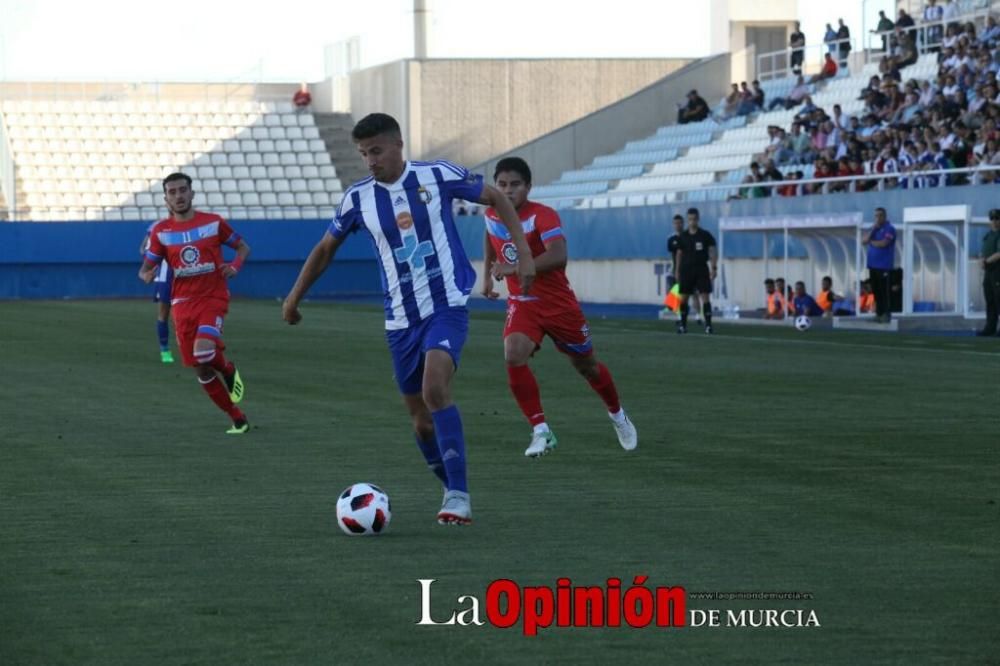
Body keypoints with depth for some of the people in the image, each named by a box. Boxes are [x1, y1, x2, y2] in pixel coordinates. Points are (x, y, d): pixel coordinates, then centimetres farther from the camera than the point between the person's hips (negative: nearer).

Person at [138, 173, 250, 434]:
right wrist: (147, 276, -17)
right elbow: (145, 270, 8)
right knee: (200, 368, 1)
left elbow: (243, 247, 11)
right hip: (183, 303, 3)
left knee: (203, 351, -28)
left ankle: (229, 370, 7)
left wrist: (236, 266, -10)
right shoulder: (161, 231, 3)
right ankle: (238, 419, 15)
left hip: (213, 298, -3)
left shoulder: (213, 222, -1)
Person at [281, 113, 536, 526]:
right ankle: (453, 491, 28)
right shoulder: (358, 198, 0)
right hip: (400, 319, 4)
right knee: (420, 418, 6)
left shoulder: (438, 176, -7)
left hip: (447, 307, -4)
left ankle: (458, 496, -24)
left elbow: (497, 199, 6)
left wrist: (523, 252, -2)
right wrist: (294, 297, 17)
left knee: (435, 390, -26)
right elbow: (325, 249, 16)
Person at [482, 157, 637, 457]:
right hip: (521, 304, 3)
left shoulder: (543, 216, -22)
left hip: (559, 303, -3)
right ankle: (541, 432, -17)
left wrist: (514, 268, -47)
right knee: (514, 357, -26)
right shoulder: (491, 215, -2)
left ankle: (617, 415, 43)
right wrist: (487, 275, 16)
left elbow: (558, 256, -39)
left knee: (586, 365, 14)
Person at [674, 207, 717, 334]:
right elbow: (679, 254, 13)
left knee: (705, 296, -10)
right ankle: (683, 324, 14)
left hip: (702, 269, -2)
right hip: (686, 270, 2)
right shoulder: (683, 236, 5)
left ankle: (708, 324, -10)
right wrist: (677, 271, 11)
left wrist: (714, 268, -11)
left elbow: (713, 251, -2)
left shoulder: (705, 235, -2)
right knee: (683, 298, 4)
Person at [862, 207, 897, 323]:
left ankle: (886, 314, -8)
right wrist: (873, 229, -4)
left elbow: (883, 243, -17)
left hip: (884, 266, -7)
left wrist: (871, 241, 1)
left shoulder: (889, 229, -4)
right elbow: (864, 241, 5)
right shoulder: (873, 229, 18)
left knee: (884, 290, -9)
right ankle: (879, 313, 12)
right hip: (873, 265, 7)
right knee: (876, 290, 7)